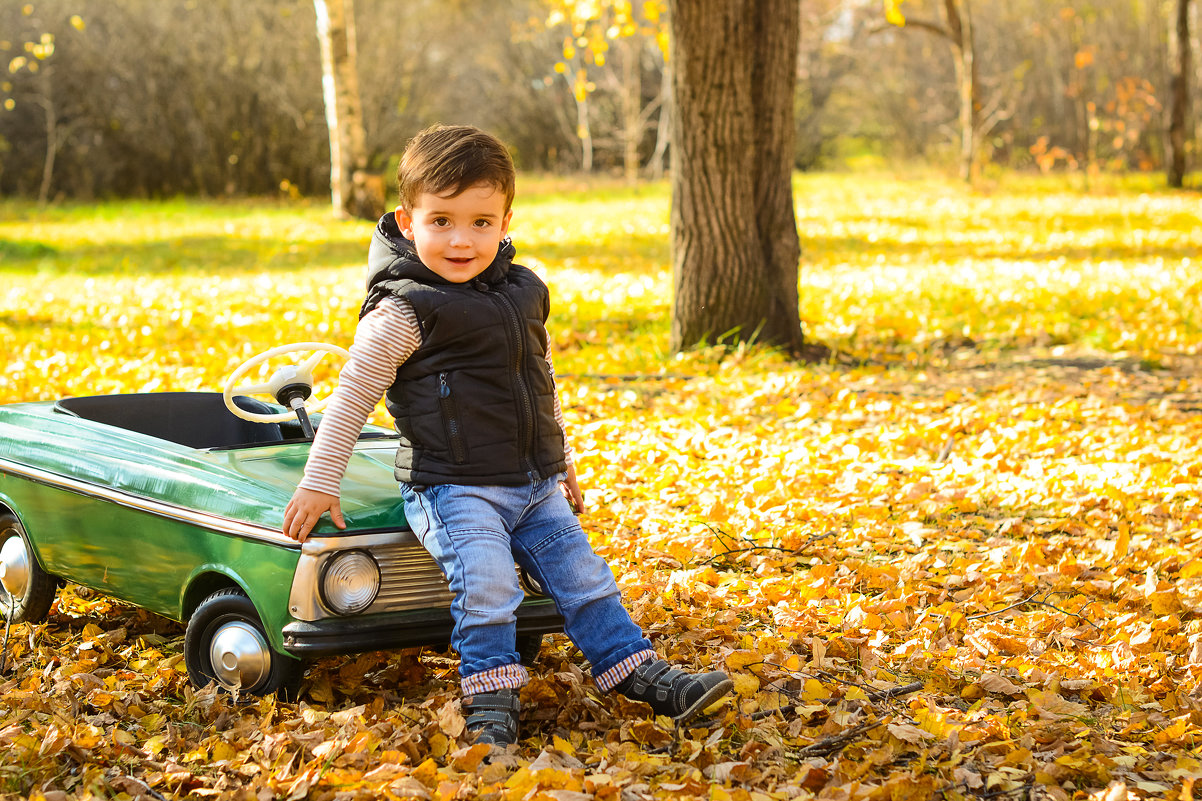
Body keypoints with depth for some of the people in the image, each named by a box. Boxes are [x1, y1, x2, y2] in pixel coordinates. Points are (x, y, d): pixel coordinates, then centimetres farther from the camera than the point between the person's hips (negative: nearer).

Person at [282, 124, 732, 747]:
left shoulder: (525, 293, 8)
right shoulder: (404, 311, -14)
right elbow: (352, 397, -11)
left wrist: (562, 463, 27)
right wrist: (318, 485, -13)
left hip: (535, 485, 6)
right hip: (452, 489, -6)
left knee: (581, 574, 5)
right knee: (487, 583, -24)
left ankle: (639, 673, 13)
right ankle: (490, 700, -13)